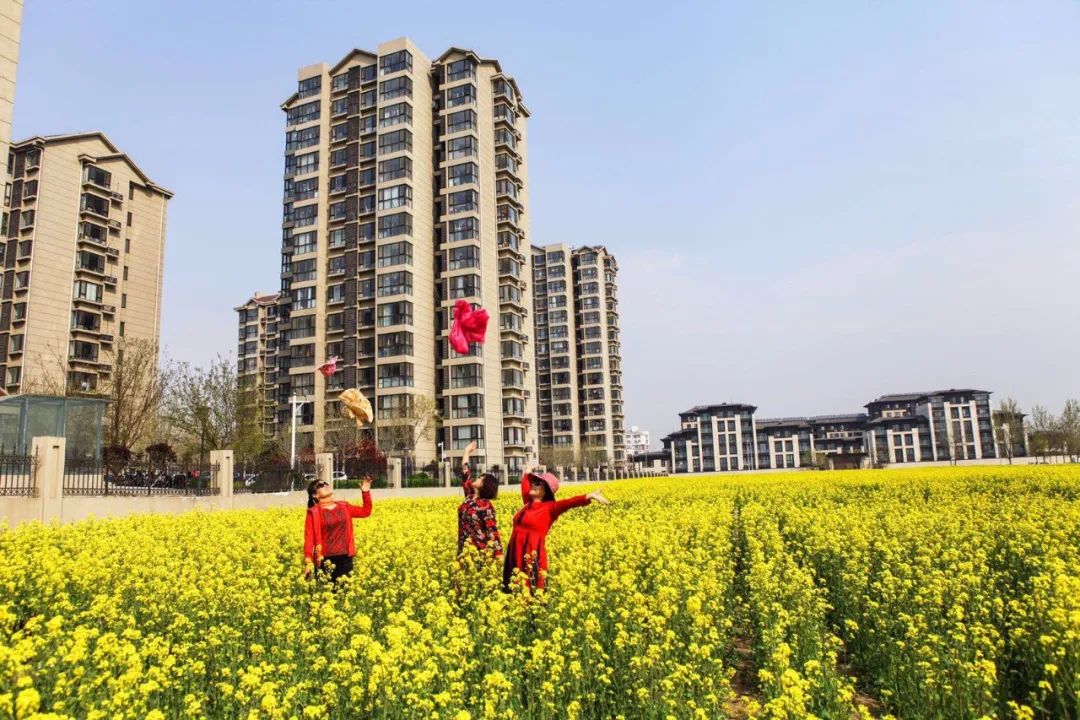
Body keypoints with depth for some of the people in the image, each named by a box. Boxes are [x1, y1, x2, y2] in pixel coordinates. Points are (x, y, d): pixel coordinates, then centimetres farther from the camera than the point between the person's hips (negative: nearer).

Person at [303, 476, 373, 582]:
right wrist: (308, 561, -17)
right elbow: (309, 538, -9)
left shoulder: (343, 506, 9)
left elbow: (366, 511, 15)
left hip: (345, 557, 4)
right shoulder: (314, 512, -4)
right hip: (326, 559, -4)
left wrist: (366, 492, 4)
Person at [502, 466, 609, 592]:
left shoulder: (550, 507, -6)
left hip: (532, 556, -7)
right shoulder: (529, 503, 13)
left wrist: (589, 496, -36)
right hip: (516, 555, 7)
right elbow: (525, 489, 35)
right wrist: (527, 474, 48)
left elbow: (569, 502, -22)